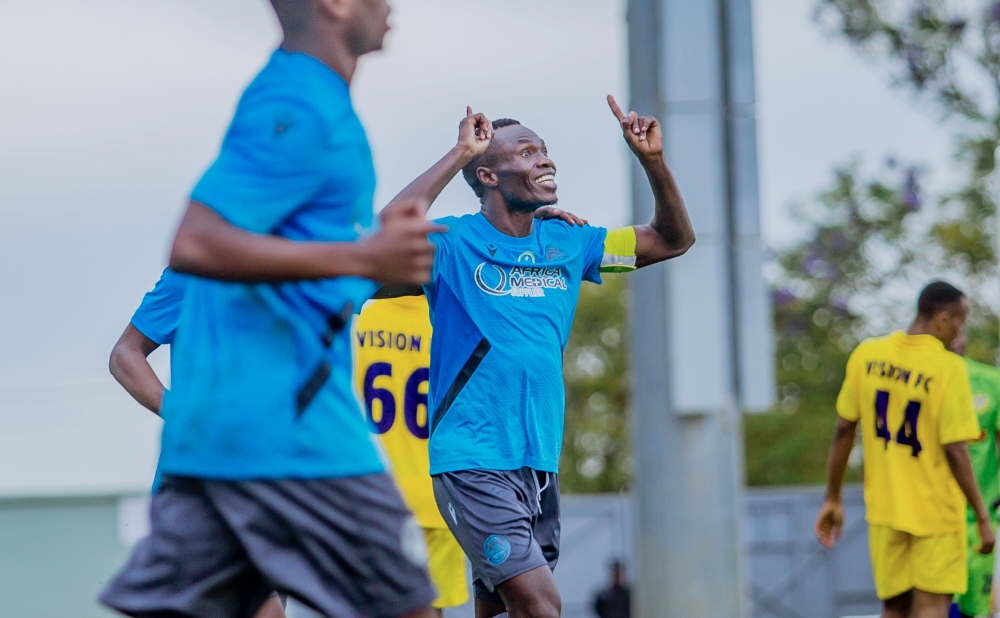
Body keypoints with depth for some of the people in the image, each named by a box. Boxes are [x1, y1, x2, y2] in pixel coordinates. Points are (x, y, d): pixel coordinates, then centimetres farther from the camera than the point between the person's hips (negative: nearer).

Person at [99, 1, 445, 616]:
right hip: (284, 420, -9)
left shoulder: (296, 96, 18)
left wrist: (382, 235, 16)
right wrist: (362, 257, -22)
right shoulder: (301, 109, -13)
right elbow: (196, 244, -23)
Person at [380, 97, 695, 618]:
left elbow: (672, 239, 18)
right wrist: (458, 154, -22)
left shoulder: (566, 243, 12)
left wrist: (652, 160, 2)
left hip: (539, 460, 7)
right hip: (472, 460, -7)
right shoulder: (454, 242, -6)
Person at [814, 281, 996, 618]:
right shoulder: (949, 369, -15)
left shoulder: (866, 355, -1)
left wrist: (832, 499, 11)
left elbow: (844, 431, 3)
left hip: (884, 509, 5)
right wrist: (982, 516, -9)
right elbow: (955, 452, -17)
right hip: (935, 511, -5)